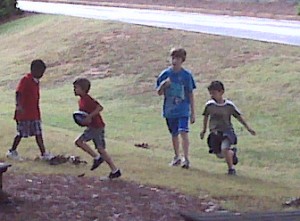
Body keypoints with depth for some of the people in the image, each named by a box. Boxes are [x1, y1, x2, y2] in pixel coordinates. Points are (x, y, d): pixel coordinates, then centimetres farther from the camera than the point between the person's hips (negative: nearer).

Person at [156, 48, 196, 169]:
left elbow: (190, 94, 3)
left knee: (183, 133, -17)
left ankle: (186, 158, -15)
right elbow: (159, 93, 5)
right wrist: (164, 85, -18)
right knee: (174, 134, 14)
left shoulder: (187, 75, -2)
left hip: (183, 110, -3)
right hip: (169, 110, 3)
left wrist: (193, 112, 2)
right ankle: (176, 157, 29)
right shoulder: (165, 74, 1)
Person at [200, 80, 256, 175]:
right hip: (214, 133, 3)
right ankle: (232, 152, 38)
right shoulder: (209, 105, -5)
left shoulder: (229, 105, -10)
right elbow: (206, 117, 14)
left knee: (224, 148, -27)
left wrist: (248, 128, 4)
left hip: (227, 131, -3)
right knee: (219, 155, 5)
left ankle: (231, 168, -5)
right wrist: (204, 130, 20)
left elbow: (239, 116, 2)